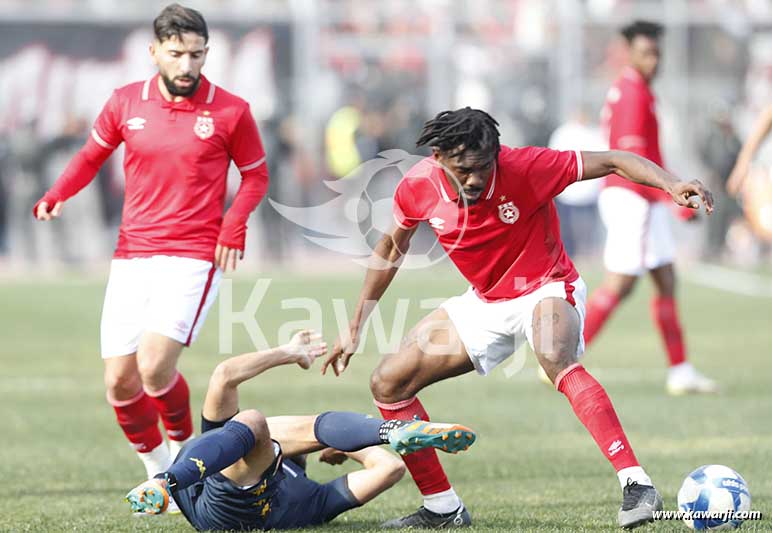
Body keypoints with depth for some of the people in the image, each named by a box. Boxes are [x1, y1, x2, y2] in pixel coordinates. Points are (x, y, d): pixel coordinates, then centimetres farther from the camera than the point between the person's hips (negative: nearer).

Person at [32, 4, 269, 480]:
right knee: (119, 383, 1)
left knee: (154, 368, -22)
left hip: (193, 258, -4)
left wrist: (234, 225, -10)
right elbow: (92, 156, 18)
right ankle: (158, 472, 25)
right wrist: (56, 196, 0)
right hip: (132, 256, 4)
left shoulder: (231, 111, -3)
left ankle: (184, 448, 7)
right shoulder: (126, 103, 5)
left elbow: (255, 174, 8)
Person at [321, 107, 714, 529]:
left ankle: (636, 484, -43)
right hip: (485, 303, 6)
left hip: (548, 291, -6)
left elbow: (610, 162, -22)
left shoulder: (524, 167, -27)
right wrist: (355, 327, 9)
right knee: (388, 383, 0)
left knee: (557, 361, -40)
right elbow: (391, 247, 7)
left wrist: (670, 184, -40)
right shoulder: (418, 188, -14)